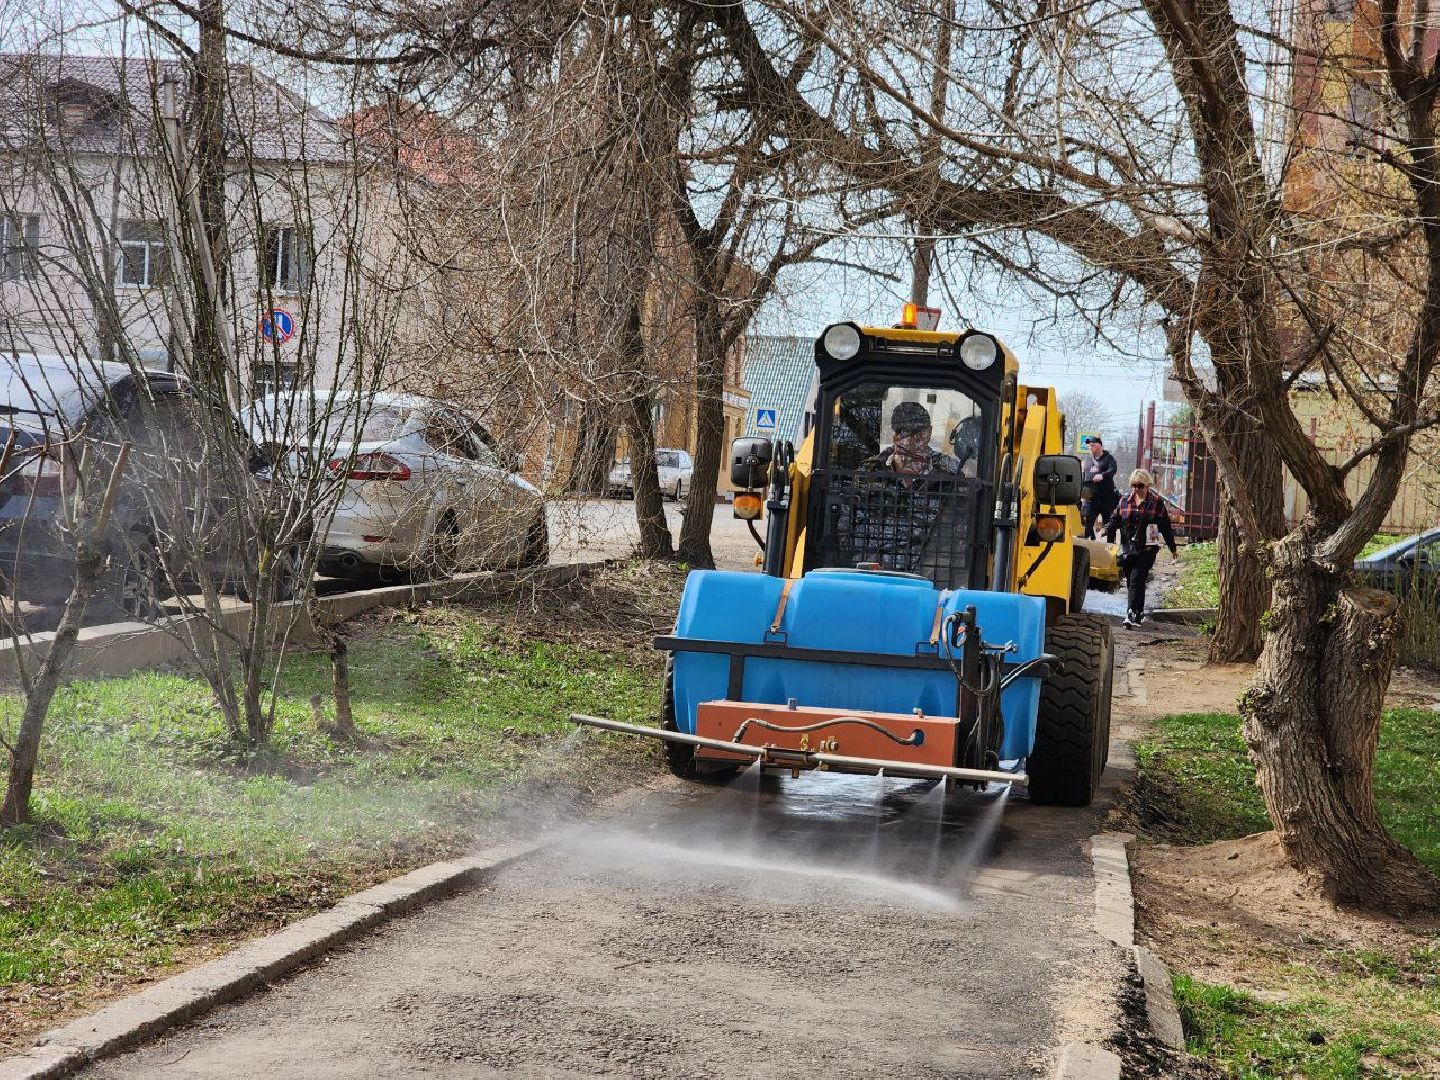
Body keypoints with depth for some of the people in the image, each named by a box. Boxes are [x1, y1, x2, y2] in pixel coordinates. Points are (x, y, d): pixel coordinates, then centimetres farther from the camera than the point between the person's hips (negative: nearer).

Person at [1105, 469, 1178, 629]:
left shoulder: (1157, 503, 1)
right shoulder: (1125, 501, 9)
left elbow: (1165, 526, 6)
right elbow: (1114, 521, 13)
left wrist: (1172, 547, 11)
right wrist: (1109, 542, 4)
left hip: (1147, 549, -4)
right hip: (1127, 548, 4)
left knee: (1136, 580, -15)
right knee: (1132, 582, 9)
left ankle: (1132, 615, -19)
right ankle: (1139, 613, 23)